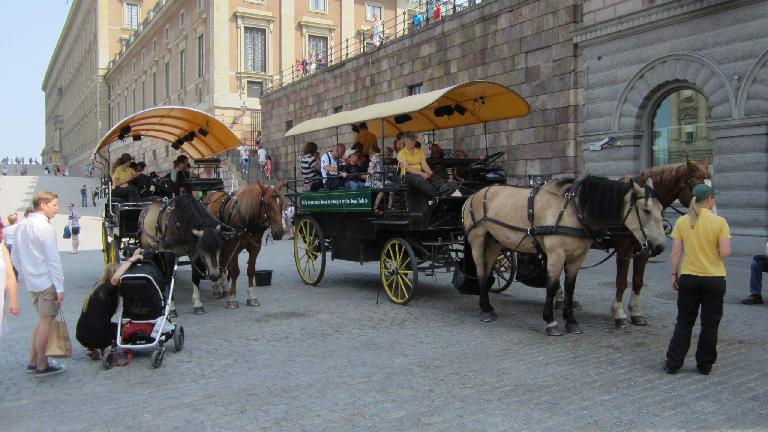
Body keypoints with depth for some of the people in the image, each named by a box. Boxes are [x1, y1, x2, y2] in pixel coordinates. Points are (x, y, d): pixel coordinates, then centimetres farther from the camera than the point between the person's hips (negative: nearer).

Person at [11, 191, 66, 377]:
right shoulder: (45, 228, -17)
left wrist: (25, 277, 20)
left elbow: (15, 256, 14)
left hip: (31, 282, 8)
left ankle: (33, 362, 24)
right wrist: (60, 287, -15)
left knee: (43, 320, 19)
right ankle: (42, 366, 10)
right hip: (47, 282, -8)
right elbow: (53, 259, -18)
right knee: (45, 322, 2)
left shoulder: (22, 225, 9)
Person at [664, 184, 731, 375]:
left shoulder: (682, 222, -3)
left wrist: (674, 274, 6)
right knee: (710, 324, 12)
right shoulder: (719, 222, -9)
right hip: (714, 280, -2)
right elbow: (725, 252, -14)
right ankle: (705, 365, 21)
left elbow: (675, 252, -3)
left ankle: (673, 363, 14)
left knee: (684, 323, 12)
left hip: (688, 278, 2)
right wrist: (713, 251, 7)